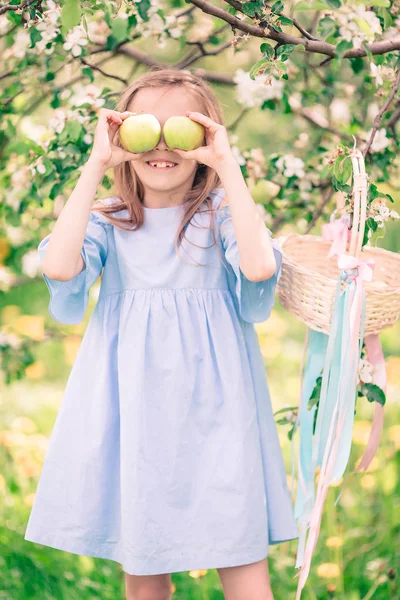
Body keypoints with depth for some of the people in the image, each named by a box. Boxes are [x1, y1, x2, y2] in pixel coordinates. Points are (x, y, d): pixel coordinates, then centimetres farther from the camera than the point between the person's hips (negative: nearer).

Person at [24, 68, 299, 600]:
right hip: (131, 402, 2)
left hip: (211, 401, -2)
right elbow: (59, 266, -16)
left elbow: (260, 266, -20)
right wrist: (95, 165, -13)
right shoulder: (109, 220, 5)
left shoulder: (222, 213, 1)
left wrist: (228, 167, -16)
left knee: (239, 552, -1)